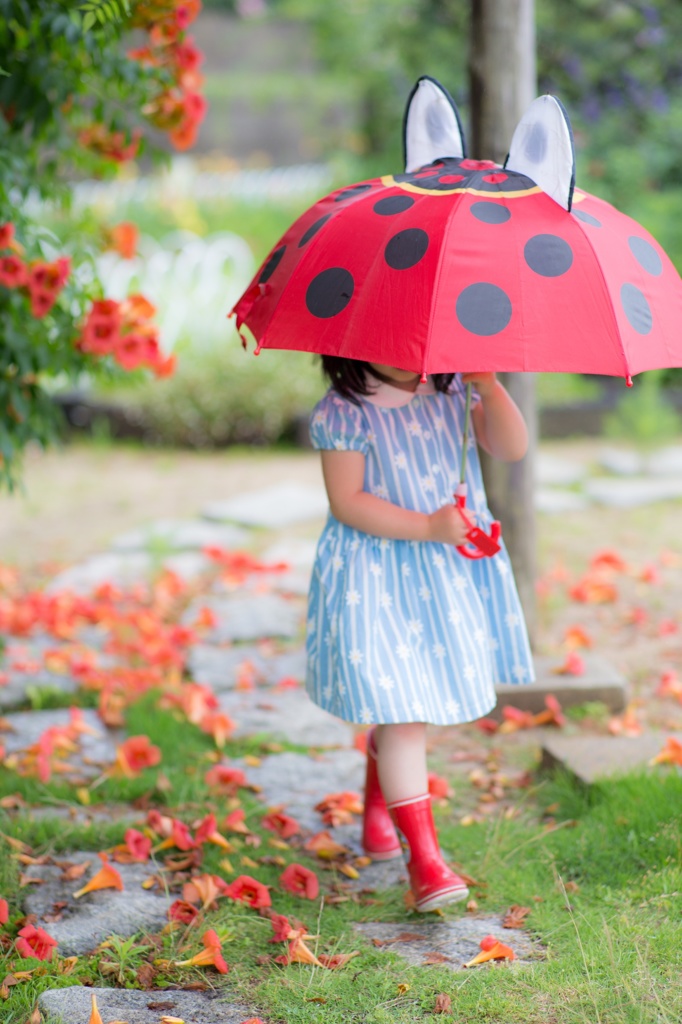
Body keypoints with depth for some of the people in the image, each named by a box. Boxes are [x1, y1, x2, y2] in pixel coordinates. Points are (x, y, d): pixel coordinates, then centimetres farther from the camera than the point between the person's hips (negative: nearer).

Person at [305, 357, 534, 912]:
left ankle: (380, 798, 46)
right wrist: (427, 527, -24)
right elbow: (347, 502, -16)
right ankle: (423, 852, -2)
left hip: (454, 568, 6)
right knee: (402, 709, -9)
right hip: (379, 578, -5)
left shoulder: (453, 392, 2)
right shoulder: (344, 413, -13)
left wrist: (491, 389, -22)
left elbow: (512, 449, -6)